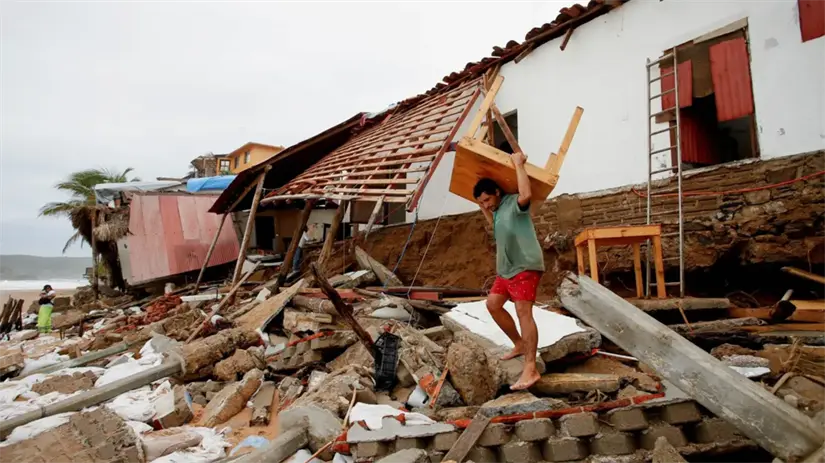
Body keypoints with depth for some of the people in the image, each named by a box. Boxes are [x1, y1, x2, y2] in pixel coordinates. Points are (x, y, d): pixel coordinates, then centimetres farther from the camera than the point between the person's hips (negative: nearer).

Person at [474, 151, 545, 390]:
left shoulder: (514, 203, -10)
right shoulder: (497, 210, 18)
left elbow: (526, 194, -35)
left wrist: (519, 164, -25)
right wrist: (482, 206, 31)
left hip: (525, 266, -10)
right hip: (506, 268, 10)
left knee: (523, 311, -16)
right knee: (493, 304, 12)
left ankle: (530, 369, -17)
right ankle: (520, 344, 26)